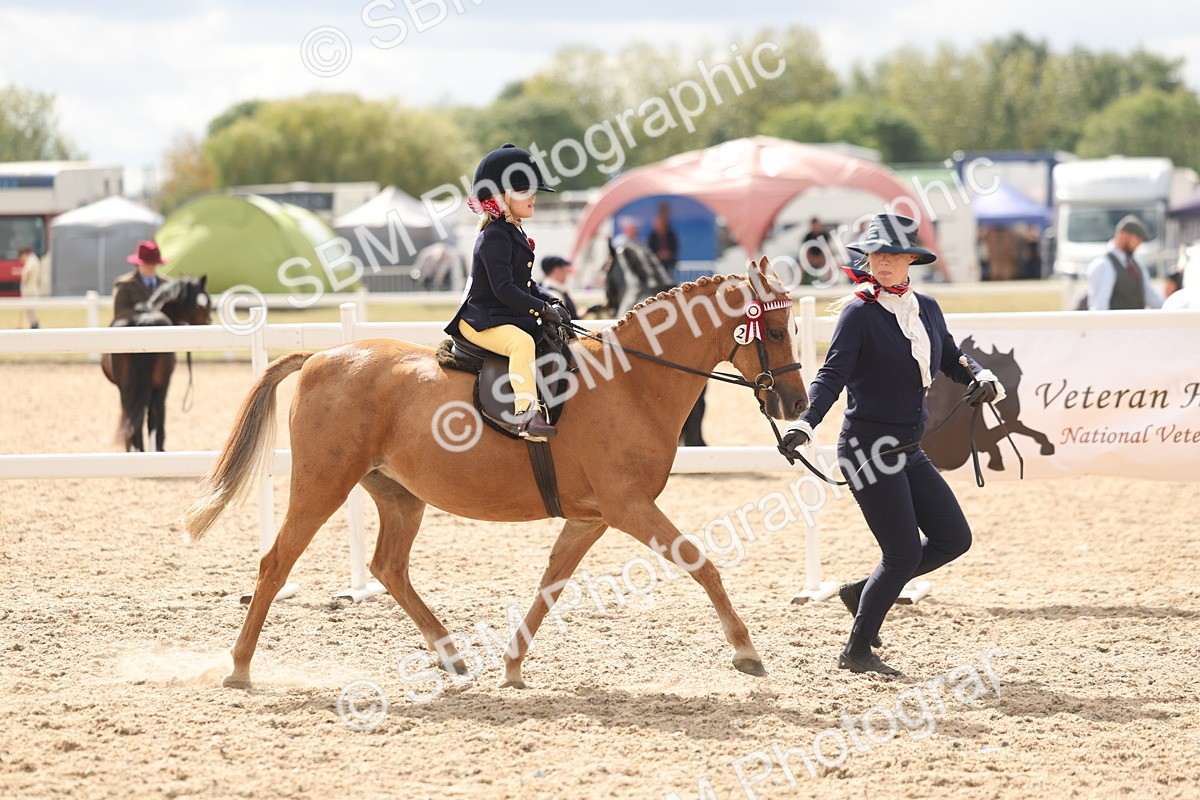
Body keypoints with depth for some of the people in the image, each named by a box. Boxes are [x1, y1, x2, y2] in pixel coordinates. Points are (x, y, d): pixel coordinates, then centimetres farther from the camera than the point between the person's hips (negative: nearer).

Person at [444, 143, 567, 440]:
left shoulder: (515, 234, 17)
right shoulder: (495, 237, -14)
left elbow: (527, 285, 23)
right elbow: (504, 289, -22)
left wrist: (552, 302, 6)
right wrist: (543, 309, -22)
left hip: (513, 318, 11)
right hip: (482, 321, -11)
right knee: (522, 342, -38)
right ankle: (526, 413, -51)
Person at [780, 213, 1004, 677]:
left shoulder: (926, 309, 8)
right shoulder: (859, 312, -13)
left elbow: (952, 359, 16)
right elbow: (833, 374, -21)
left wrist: (982, 378, -6)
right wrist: (806, 423, -37)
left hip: (908, 451, 8)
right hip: (868, 449, -8)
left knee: (954, 538, 6)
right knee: (904, 554, -6)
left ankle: (863, 593, 21)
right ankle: (856, 652, 9)